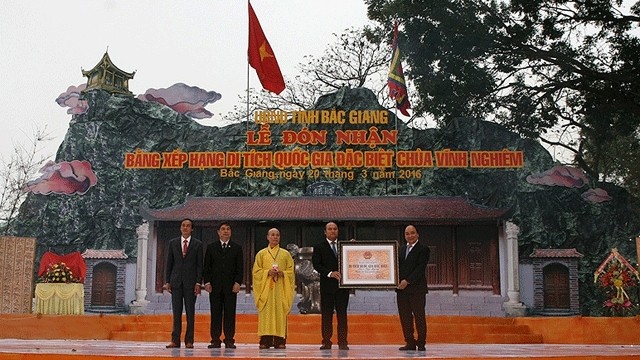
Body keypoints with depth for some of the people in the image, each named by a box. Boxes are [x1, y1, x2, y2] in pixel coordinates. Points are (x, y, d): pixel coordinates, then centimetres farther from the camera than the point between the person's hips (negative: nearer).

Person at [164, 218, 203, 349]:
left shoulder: (198, 244, 4)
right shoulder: (172, 243, 10)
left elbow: (200, 265, 2)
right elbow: (169, 263, 10)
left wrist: (198, 283, -6)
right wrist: (167, 281, 3)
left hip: (190, 282, -1)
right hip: (176, 281, 2)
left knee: (190, 312, 1)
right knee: (176, 312, 2)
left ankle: (189, 340, 5)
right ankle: (175, 340, 4)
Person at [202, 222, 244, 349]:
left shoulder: (237, 248, 10)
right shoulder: (211, 247, 11)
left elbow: (240, 267, 5)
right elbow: (207, 266, 8)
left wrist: (237, 282, -6)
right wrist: (207, 282, -4)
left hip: (231, 286, -1)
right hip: (215, 285, 1)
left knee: (230, 313, -1)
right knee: (215, 313, 0)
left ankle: (229, 340, 3)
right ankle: (215, 340, 4)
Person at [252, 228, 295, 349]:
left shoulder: (286, 254, 12)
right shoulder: (261, 254, 11)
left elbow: (291, 271, 8)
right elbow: (256, 271, 5)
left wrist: (282, 273, -12)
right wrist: (268, 272, -11)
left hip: (281, 288, 0)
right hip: (265, 288, 0)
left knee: (280, 313, -4)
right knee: (266, 314, -6)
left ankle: (280, 341, -4)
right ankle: (265, 341, -5)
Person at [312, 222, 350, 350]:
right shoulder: (319, 247, 5)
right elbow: (316, 264, -5)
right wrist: (330, 273, -16)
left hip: (342, 284, 1)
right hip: (327, 285, -1)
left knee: (342, 314, 2)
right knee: (326, 314, 1)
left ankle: (342, 342, 3)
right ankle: (326, 342, 5)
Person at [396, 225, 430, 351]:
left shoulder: (423, 249, -3)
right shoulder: (402, 249, 18)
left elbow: (420, 268, -12)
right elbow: (399, 266, 16)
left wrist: (408, 281, -17)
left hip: (417, 288, -6)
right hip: (402, 288, 6)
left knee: (419, 316, -1)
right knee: (405, 317, 5)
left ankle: (421, 343, 6)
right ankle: (410, 342, 11)